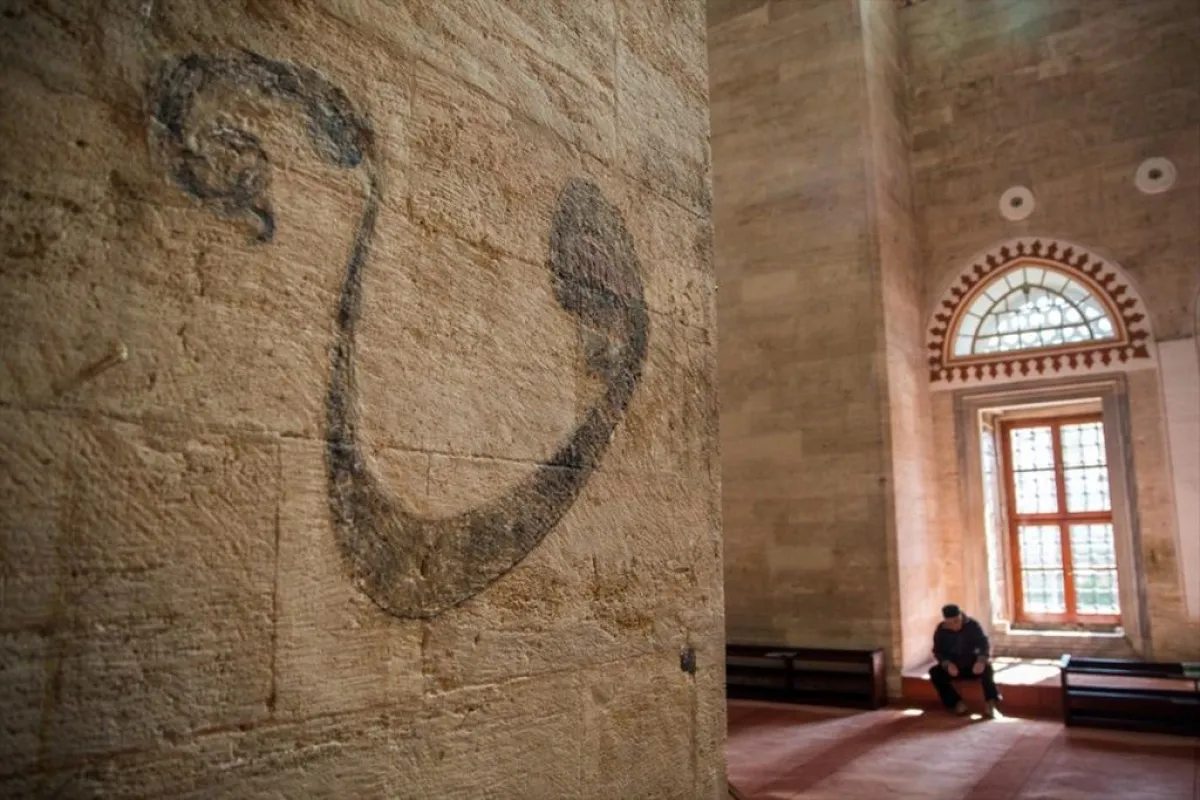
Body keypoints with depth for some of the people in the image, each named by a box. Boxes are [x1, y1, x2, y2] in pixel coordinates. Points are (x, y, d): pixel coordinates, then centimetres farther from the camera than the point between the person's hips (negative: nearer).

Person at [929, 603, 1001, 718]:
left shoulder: (973, 626, -9)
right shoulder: (941, 631, -7)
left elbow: (985, 645, -15)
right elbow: (938, 652, -7)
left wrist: (981, 660, -36)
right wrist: (947, 664, -29)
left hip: (972, 665, -1)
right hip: (952, 667, 1)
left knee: (986, 668, -33)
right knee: (935, 672, -28)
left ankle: (991, 702, -43)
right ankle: (957, 703, -28)